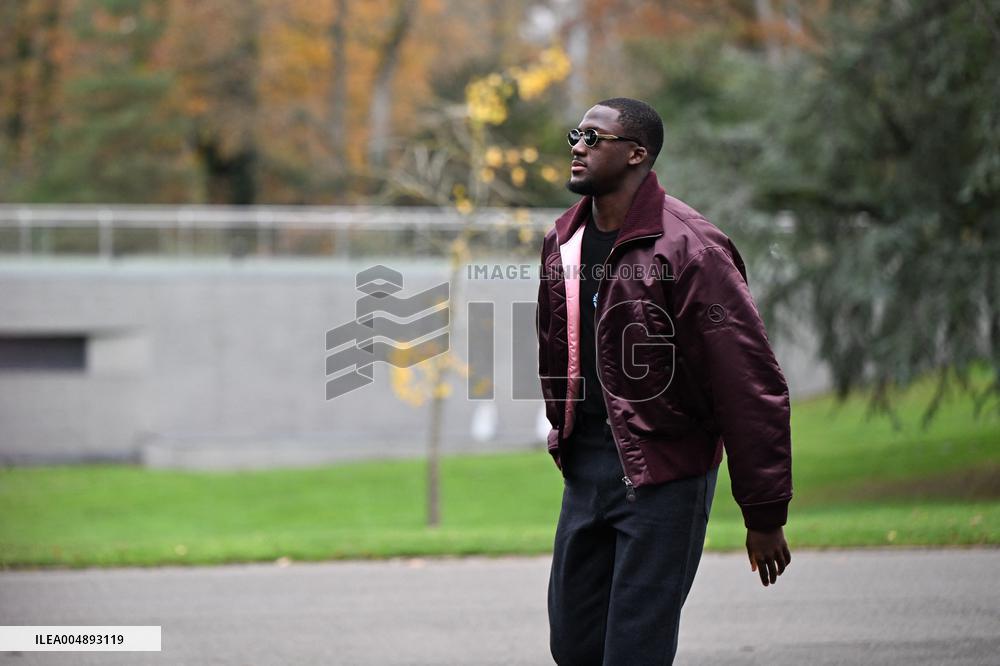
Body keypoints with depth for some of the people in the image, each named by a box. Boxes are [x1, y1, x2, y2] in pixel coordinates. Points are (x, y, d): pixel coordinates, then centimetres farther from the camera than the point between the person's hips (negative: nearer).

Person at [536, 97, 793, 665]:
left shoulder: (689, 248, -16)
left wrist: (765, 514, -16)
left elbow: (751, 386, -17)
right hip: (585, 464, 7)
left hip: (664, 471, -7)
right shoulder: (563, 243, 8)